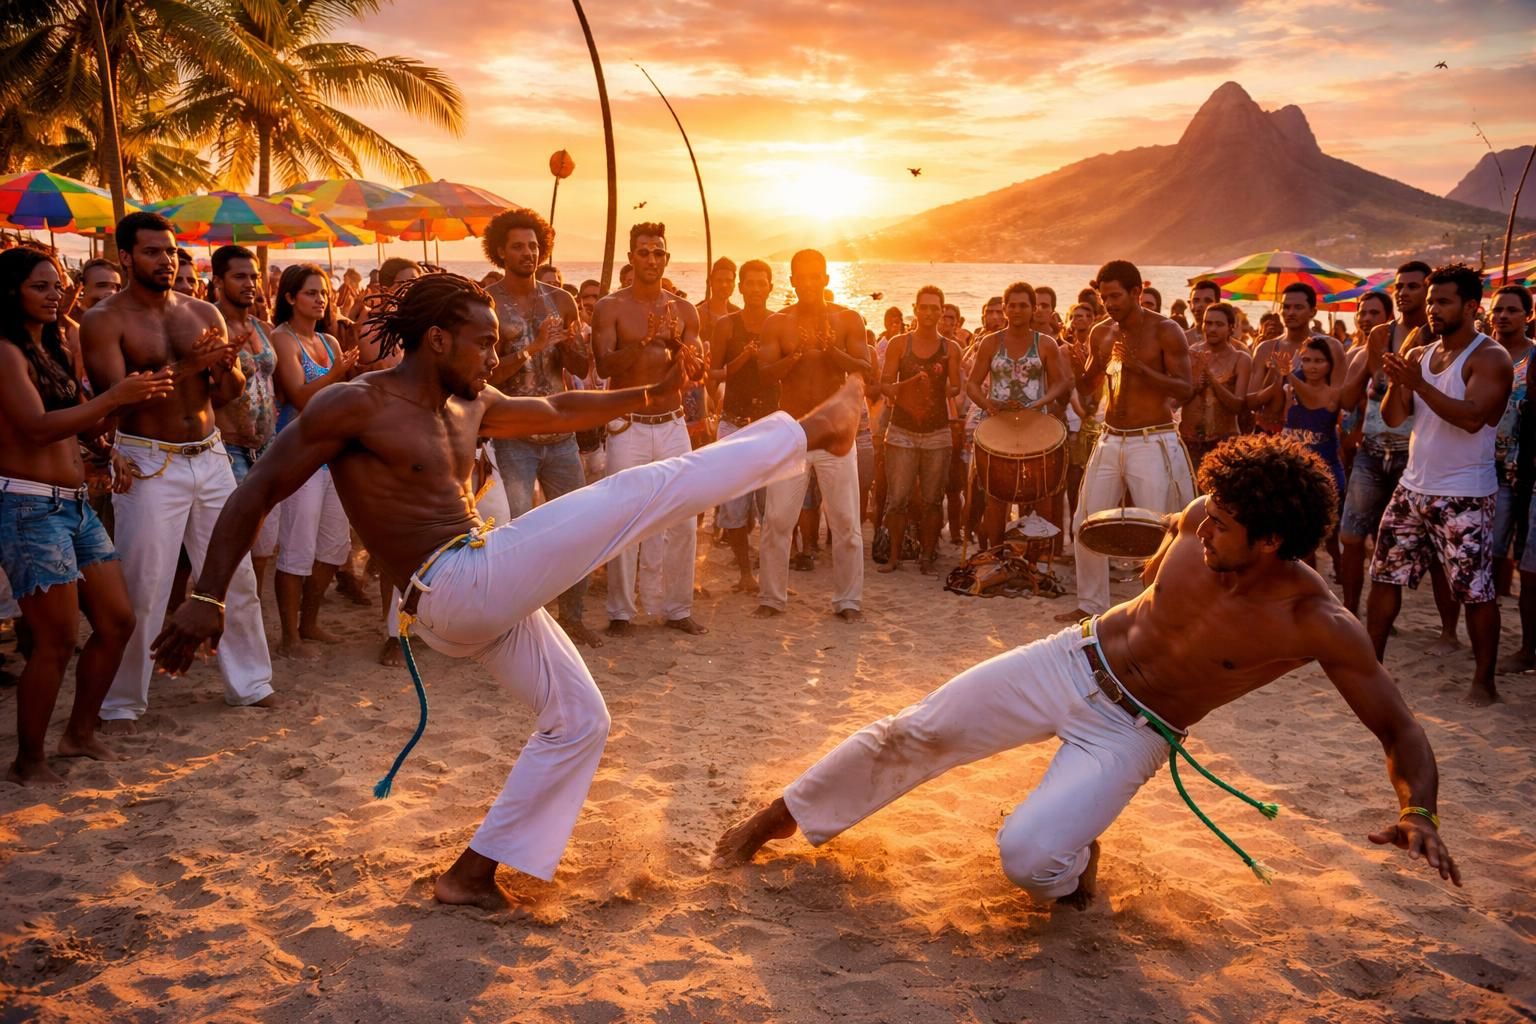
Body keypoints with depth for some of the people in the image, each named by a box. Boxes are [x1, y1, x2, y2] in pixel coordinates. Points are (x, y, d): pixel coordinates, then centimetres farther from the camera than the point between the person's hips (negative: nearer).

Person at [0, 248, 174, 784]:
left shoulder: (51, 348, 16)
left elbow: (76, 423, 15)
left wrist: (137, 393, 4)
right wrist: (114, 396, -24)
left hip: (75, 503, 9)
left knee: (117, 622, 10)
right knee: (58, 639, -5)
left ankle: (80, 733, 26)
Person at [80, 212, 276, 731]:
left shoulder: (205, 314, 7)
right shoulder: (104, 320, -6)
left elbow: (229, 394, 8)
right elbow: (116, 396, -17)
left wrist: (228, 365, -15)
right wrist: (184, 367, -25)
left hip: (210, 457, 5)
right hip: (149, 463, -5)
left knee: (237, 576, 10)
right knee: (142, 588, -1)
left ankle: (249, 683, 24)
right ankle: (122, 703, 14)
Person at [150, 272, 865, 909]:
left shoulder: (470, 407, 15)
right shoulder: (354, 404, -8)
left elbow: (560, 411, 25)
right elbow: (256, 494, -7)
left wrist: (656, 393, 15)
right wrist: (207, 596, -13)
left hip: (487, 598, 10)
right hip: (458, 586, -10)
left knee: (579, 720, 18)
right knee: (649, 488, -11)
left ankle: (473, 873, 20)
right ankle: (811, 432, -2)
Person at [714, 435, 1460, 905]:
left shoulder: (1318, 624, -24)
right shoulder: (1201, 522, -14)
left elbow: (1401, 730, -19)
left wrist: (1419, 814, -32)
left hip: (1131, 733, -3)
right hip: (1074, 661, 3)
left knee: (1028, 857, -24)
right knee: (910, 734, -3)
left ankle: (1077, 862, 14)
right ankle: (779, 819, 16)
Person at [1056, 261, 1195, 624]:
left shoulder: (1165, 331, -7)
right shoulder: (1101, 333, 8)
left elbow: (1185, 389, -13)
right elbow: (1085, 389, 12)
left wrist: (1140, 368, -24)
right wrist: (1094, 367, -10)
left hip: (1153, 443, -6)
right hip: (1110, 440, 6)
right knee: (1086, 525, 7)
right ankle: (1091, 604, 20)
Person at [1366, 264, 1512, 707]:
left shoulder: (1490, 358, -10)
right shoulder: (1419, 354, 10)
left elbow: (1473, 417, -24)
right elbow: (1393, 418, 6)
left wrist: (1418, 384, -28)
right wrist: (1396, 383, -14)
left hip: (1464, 496, -7)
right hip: (1413, 488, 7)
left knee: (1475, 590, -3)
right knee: (1384, 575, 8)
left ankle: (1483, 680, 9)